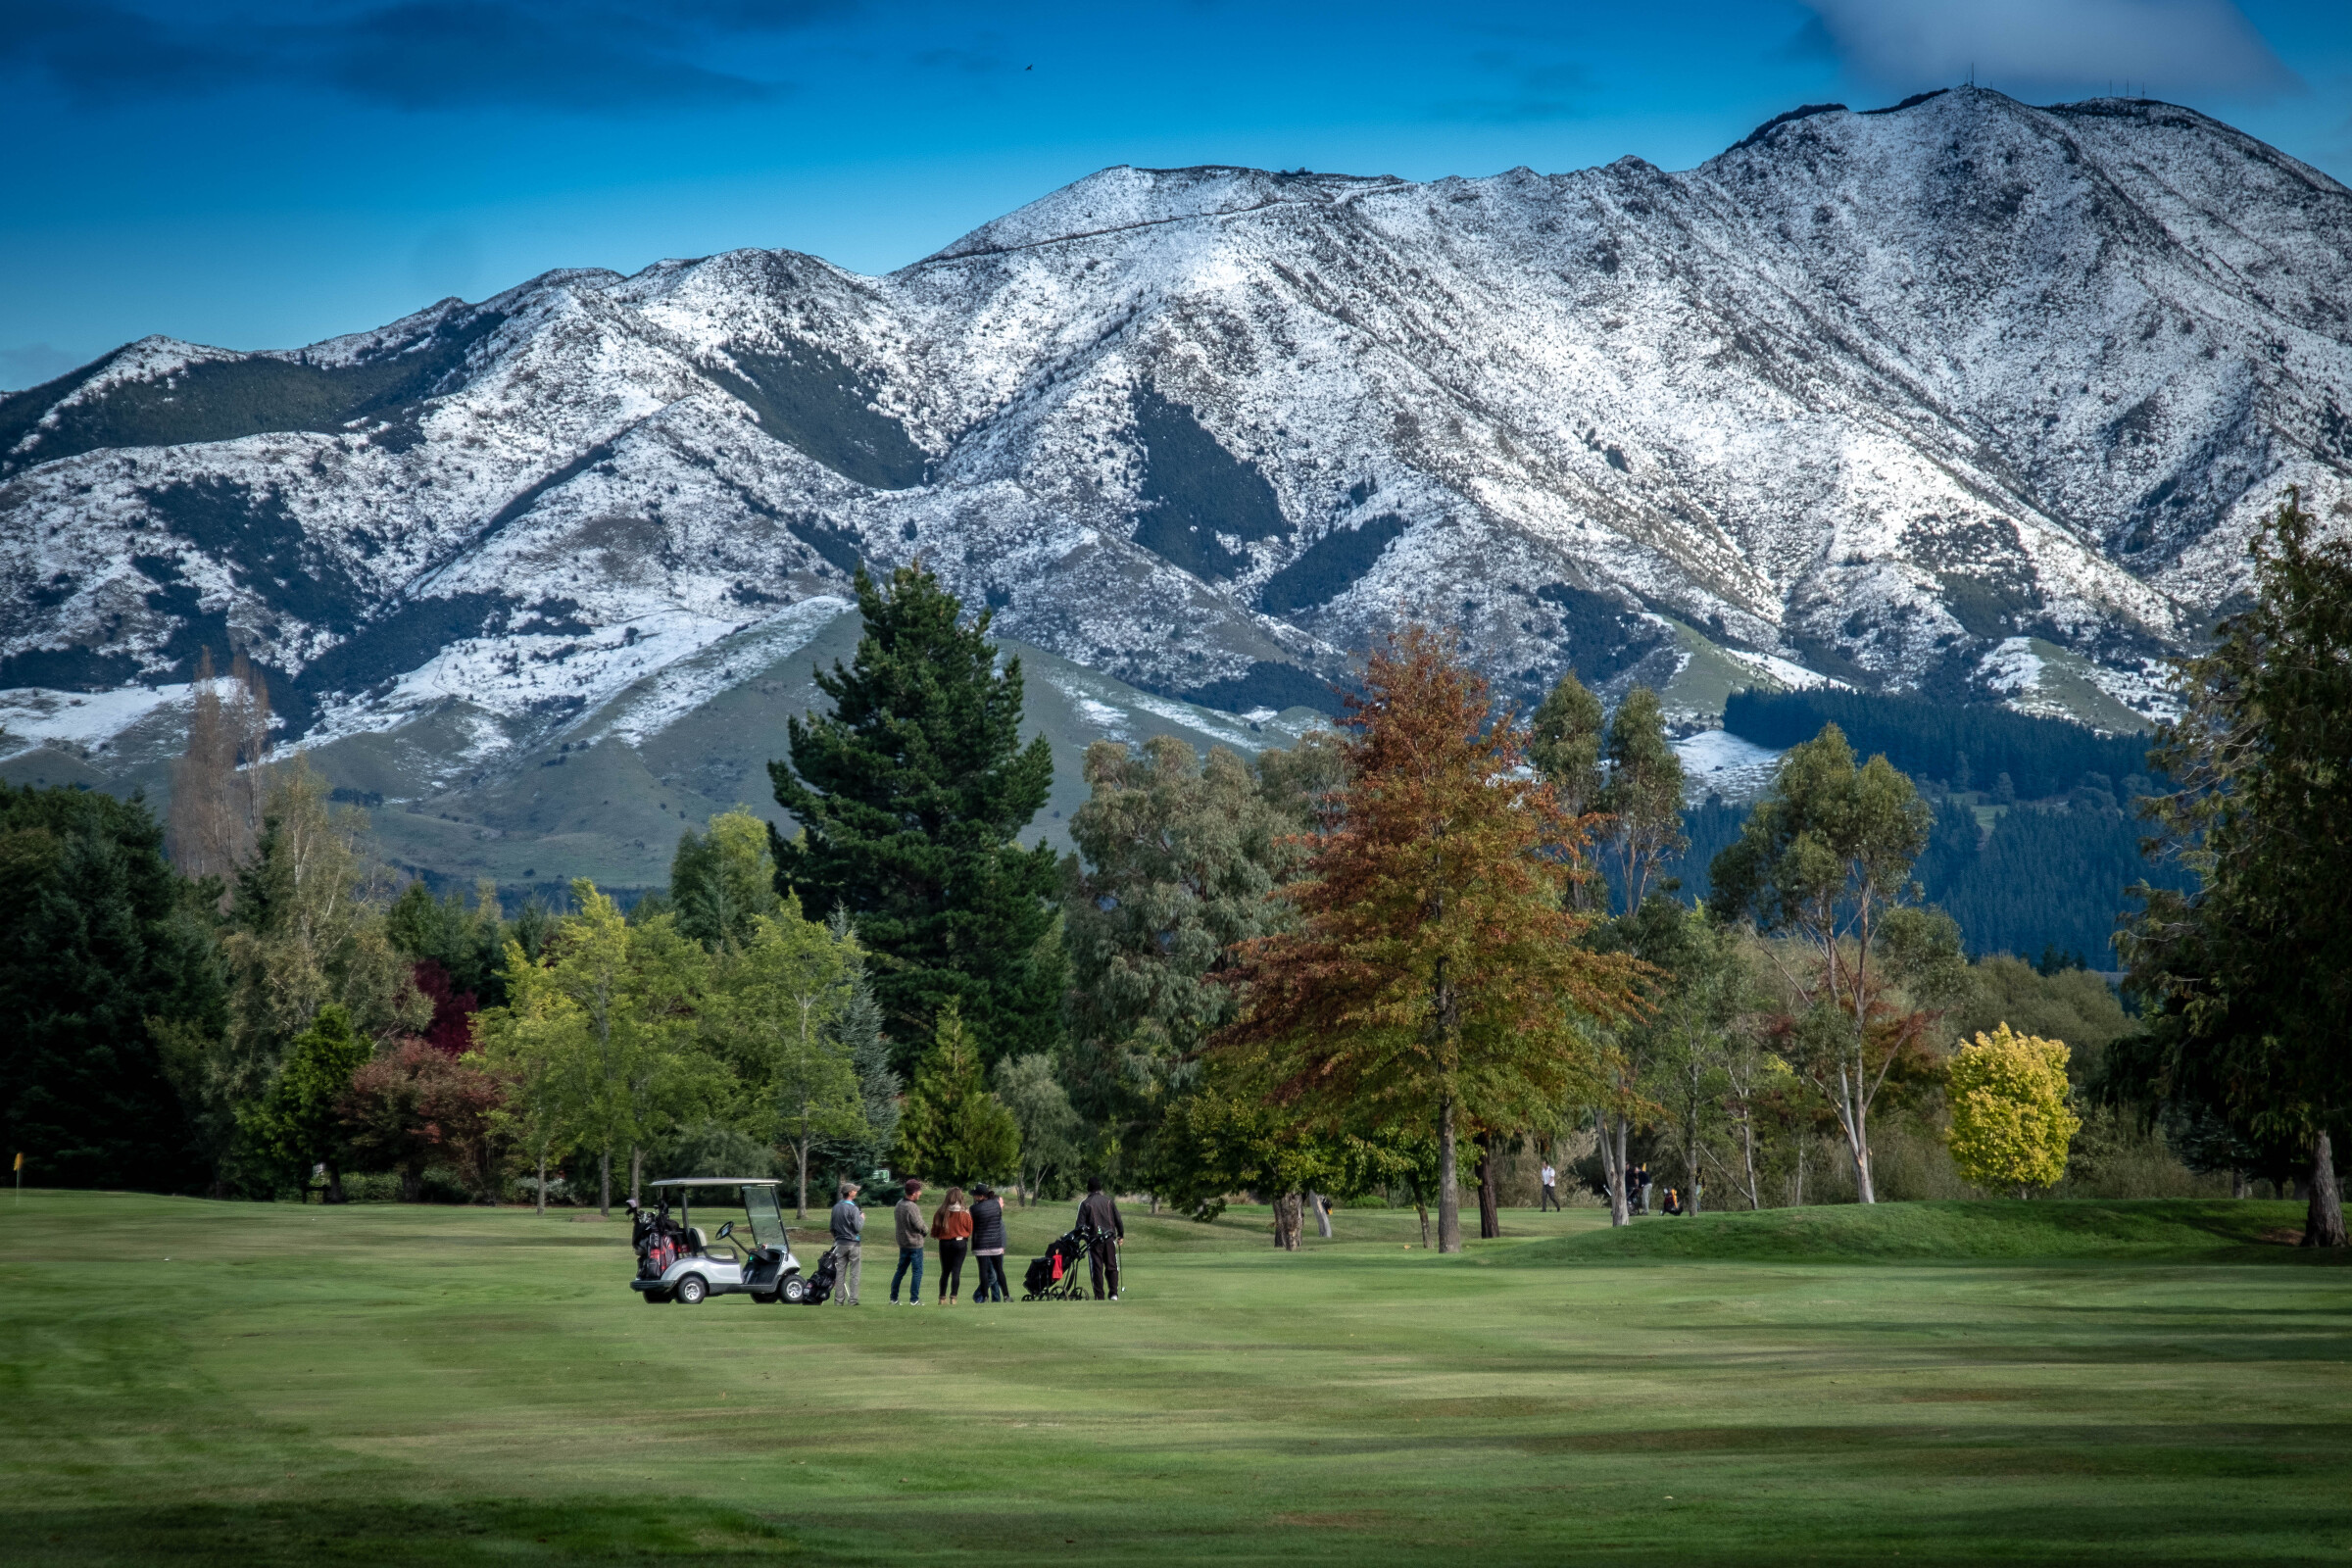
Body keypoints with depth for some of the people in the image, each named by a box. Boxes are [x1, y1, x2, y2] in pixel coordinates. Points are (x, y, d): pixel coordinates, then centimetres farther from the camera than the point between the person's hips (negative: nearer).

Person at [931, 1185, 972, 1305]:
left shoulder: (941, 1213, -6)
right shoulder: (964, 1214, -10)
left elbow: (935, 1230, 3)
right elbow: (970, 1230, 1)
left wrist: (936, 1236, 24)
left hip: (944, 1243, 2)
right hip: (960, 1243, -2)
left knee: (945, 1272, 12)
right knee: (956, 1271, 0)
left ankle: (942, 1298, 12)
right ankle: (953, 1298, -6)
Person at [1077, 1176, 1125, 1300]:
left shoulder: (1085, 1203, -3)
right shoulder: (1109, 1201, 6)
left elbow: (1080, 1225, -5)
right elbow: (1118, 1219, 9)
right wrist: (1121, 1235, 20)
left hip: (1094, 1239, -2)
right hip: (1110, 1238, 2)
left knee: (1096, 1268, 2)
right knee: (1112, 1267, 8)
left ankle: (1099, 1296, 0)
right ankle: (1114, 1293, -3)